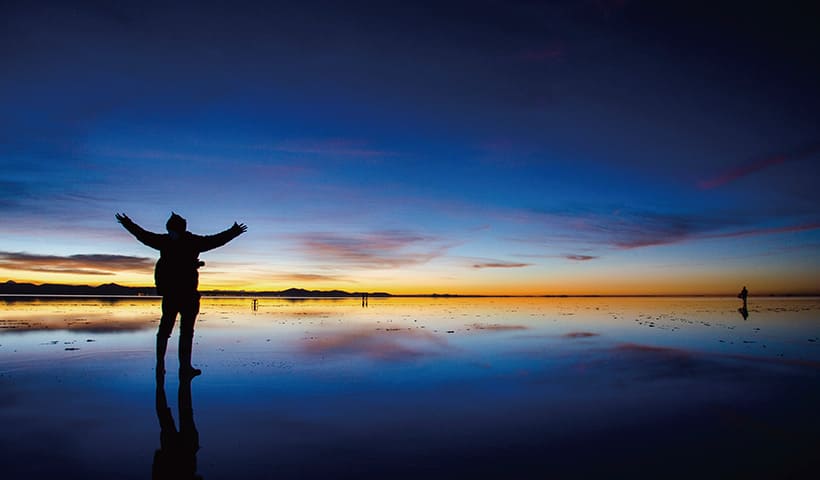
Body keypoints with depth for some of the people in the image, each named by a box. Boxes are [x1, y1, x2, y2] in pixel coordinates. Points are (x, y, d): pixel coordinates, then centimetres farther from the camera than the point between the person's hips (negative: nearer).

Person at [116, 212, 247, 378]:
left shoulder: (164, 241, 6)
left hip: (168, 293, 5)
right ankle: (184, 368, -2)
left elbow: (143, 235, 19)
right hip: (187, 294, -4)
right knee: (186, 331, -2)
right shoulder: (192, 241, -5)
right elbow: (216, 240, -5)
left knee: (165, 328, 15)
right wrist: (234, 232, 3)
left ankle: (160, 365, 22)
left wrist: (126, 223, 33)